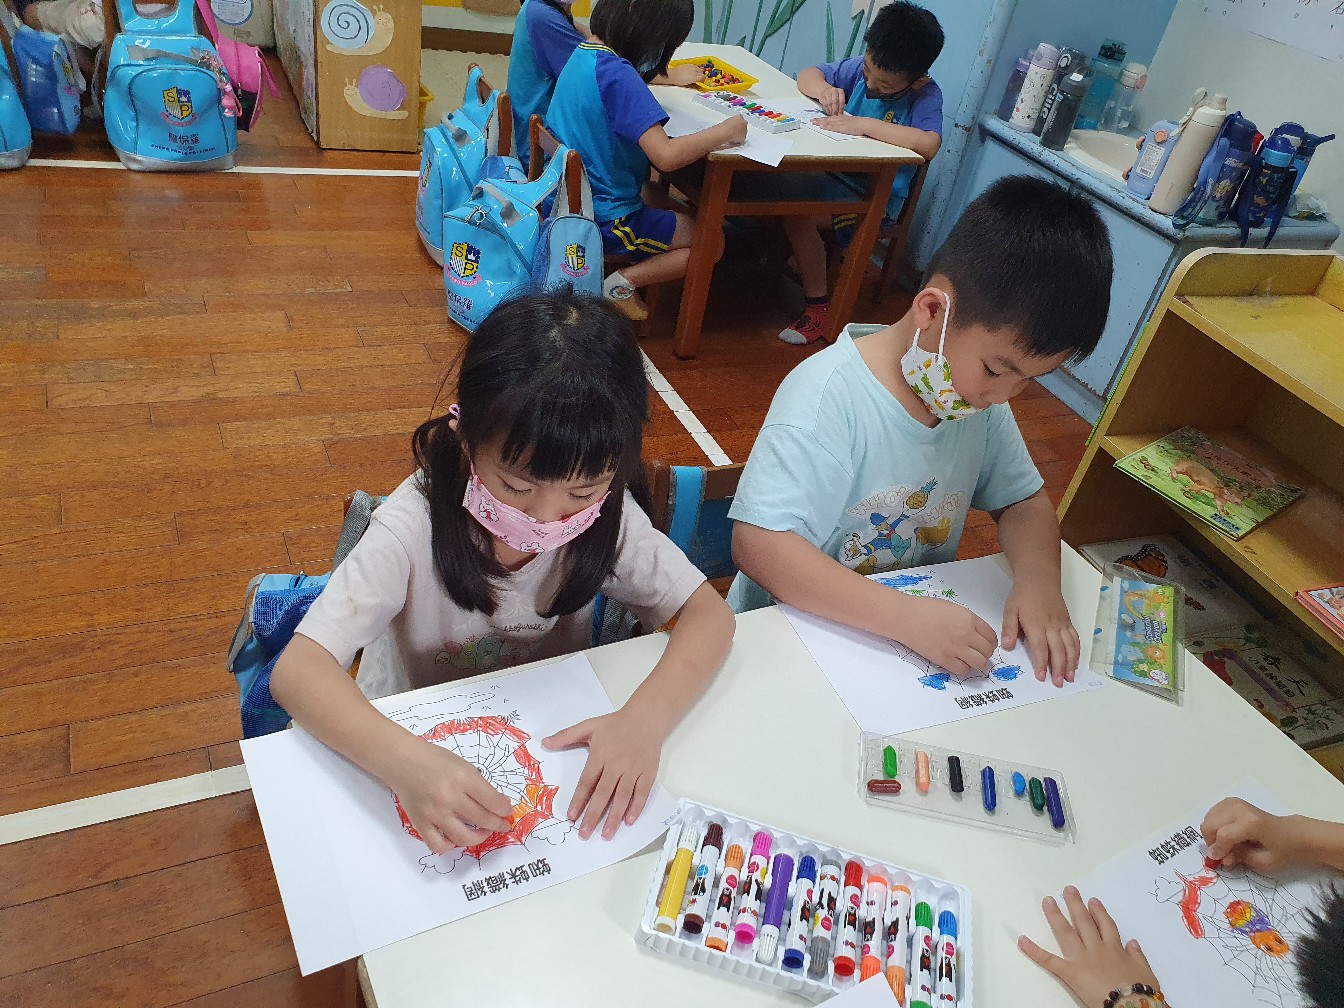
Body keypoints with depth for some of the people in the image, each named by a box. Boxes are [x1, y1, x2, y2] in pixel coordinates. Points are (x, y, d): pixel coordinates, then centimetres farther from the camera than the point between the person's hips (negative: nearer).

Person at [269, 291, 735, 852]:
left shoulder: (605, 514, -18)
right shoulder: (416, 525, -27)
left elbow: (709, 612, -17)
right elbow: (295, 671, -31)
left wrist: (646, 718, -35)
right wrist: (405, 761, -50)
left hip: (552, 738, 1)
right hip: (415, 740, -1)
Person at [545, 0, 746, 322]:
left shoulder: (582, 54, 2)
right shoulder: (617, 74, -25)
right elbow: (666, 156, -31)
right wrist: (725, 130, -17)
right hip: (605, 220, -9)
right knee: (711, 241, 6)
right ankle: (623, 282, -5)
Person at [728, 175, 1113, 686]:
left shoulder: (981, 388, -2)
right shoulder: (828, 395, -25)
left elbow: (1024, 501, 8)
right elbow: (756, 546, -31)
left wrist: (1038, 580, -13)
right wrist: (908, 618, -37)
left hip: (923, 620, 5)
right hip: (798, 631, -4)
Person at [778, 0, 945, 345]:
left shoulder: (926, 96, -15)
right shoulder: (862, 67, 1)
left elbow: (929, 145, -35)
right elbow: (807, 75, 10)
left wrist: (864, 125, -35)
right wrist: (824, 89, -15)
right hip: (833, 172, 6)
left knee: (796, 212, -27)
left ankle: (818, 308, -13)